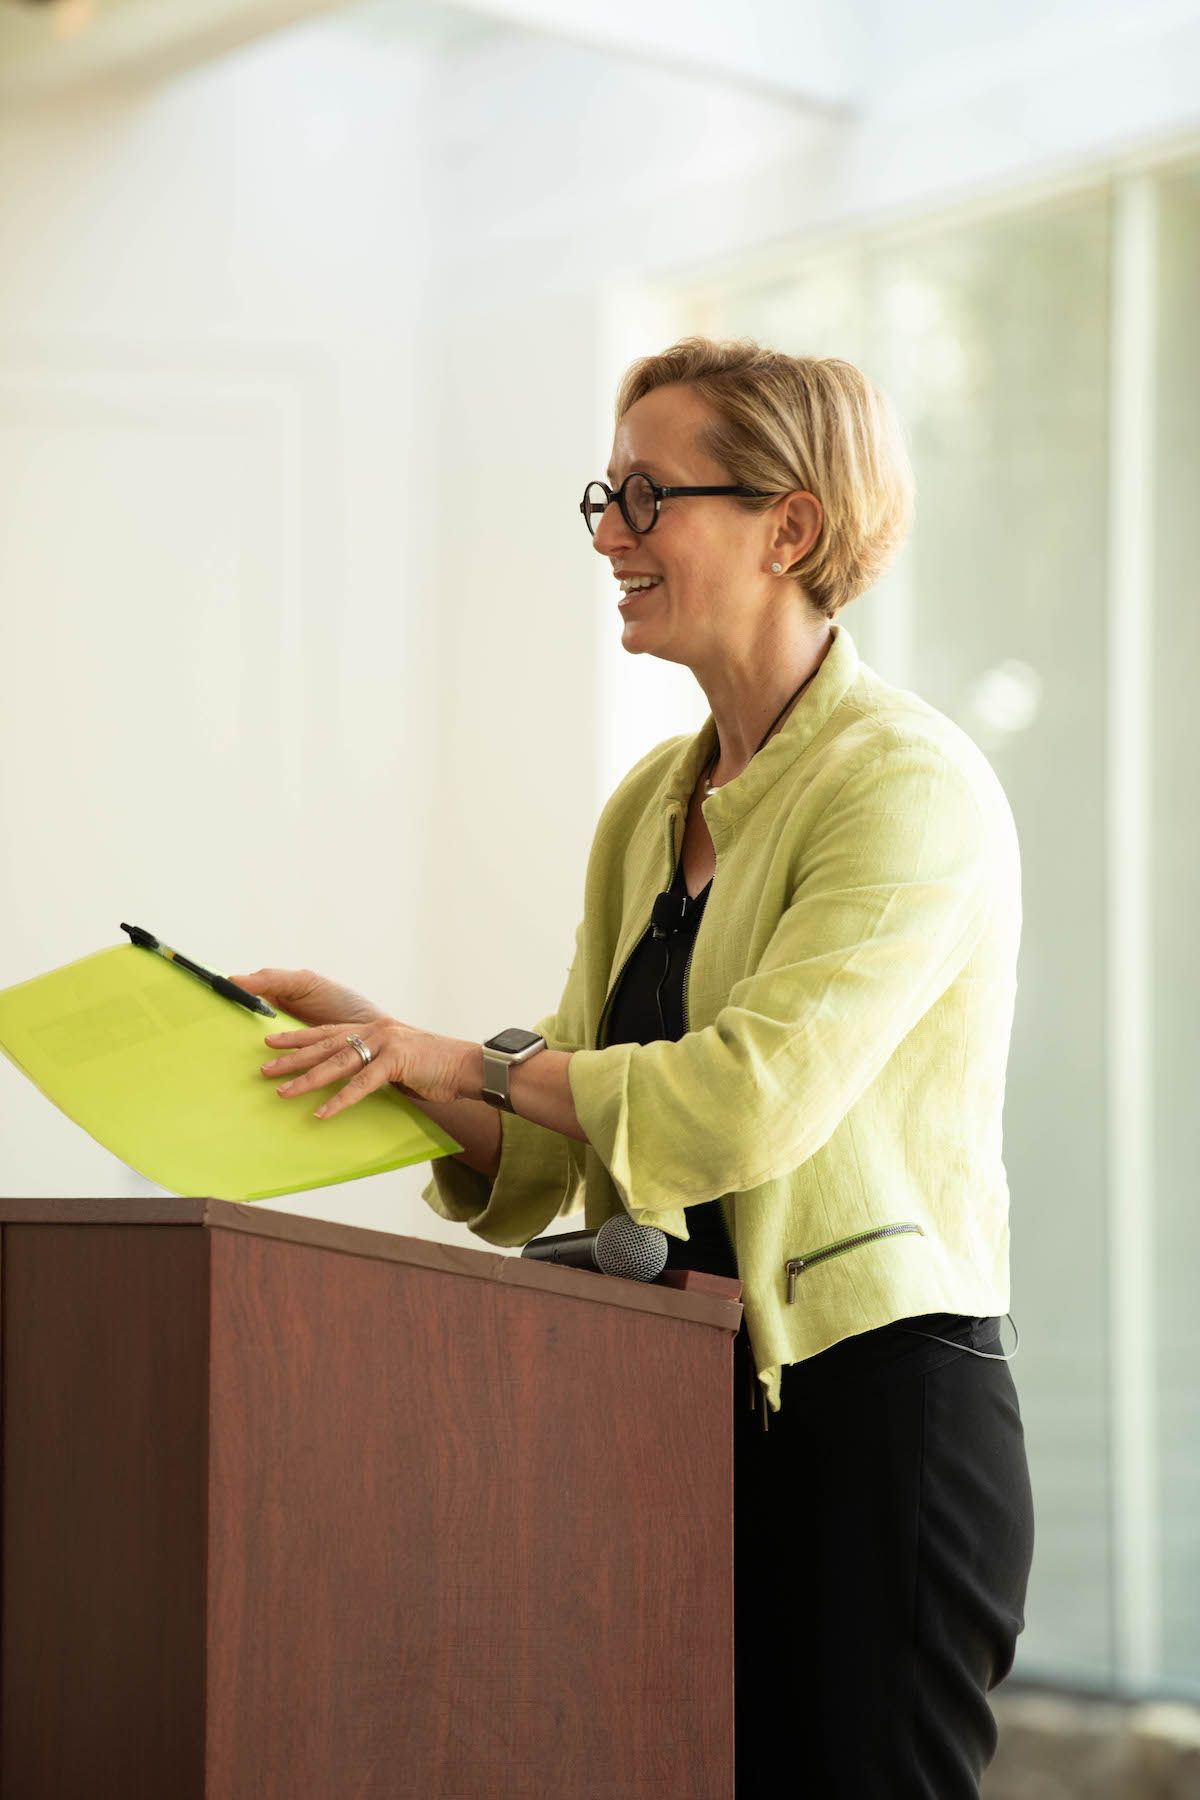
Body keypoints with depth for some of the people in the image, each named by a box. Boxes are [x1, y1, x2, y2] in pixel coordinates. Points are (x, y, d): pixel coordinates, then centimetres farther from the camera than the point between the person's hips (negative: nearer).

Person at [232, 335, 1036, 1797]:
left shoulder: (911, 786, -10)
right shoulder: (651, 805, 14)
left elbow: (751, 1096, -22)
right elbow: (549, 1155, 13)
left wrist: (463, 1060, -16)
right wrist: (376, 1048, -2)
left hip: (879, 1401, -7)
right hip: (692, 1397, 7)